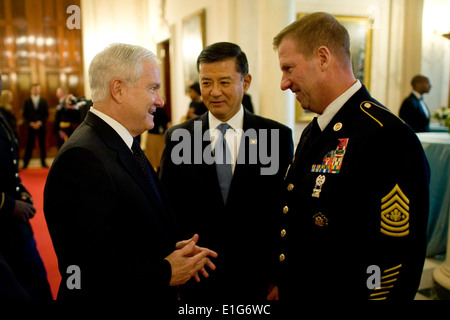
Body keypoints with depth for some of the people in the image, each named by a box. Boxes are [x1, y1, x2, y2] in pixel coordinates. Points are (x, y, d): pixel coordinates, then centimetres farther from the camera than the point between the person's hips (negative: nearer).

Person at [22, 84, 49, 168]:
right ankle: (25, 163, 6)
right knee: (29, 145, 0)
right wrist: (30, 123, -9)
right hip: (31, 126, 0)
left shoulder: (44, 101, 7)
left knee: (42, 144, 4)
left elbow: (46, 114, 3)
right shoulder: (27, 102, 7)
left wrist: (40, 122, -10)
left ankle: (43, 161, 13)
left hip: (41, 126, 1)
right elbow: (25, 115, 4)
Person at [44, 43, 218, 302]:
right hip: (112, 294, -8)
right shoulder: (81, 158, -24)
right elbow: (88, 270, -27)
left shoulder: (126, 145, 4)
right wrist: (166, 274, -17)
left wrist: (173, 249, -3)